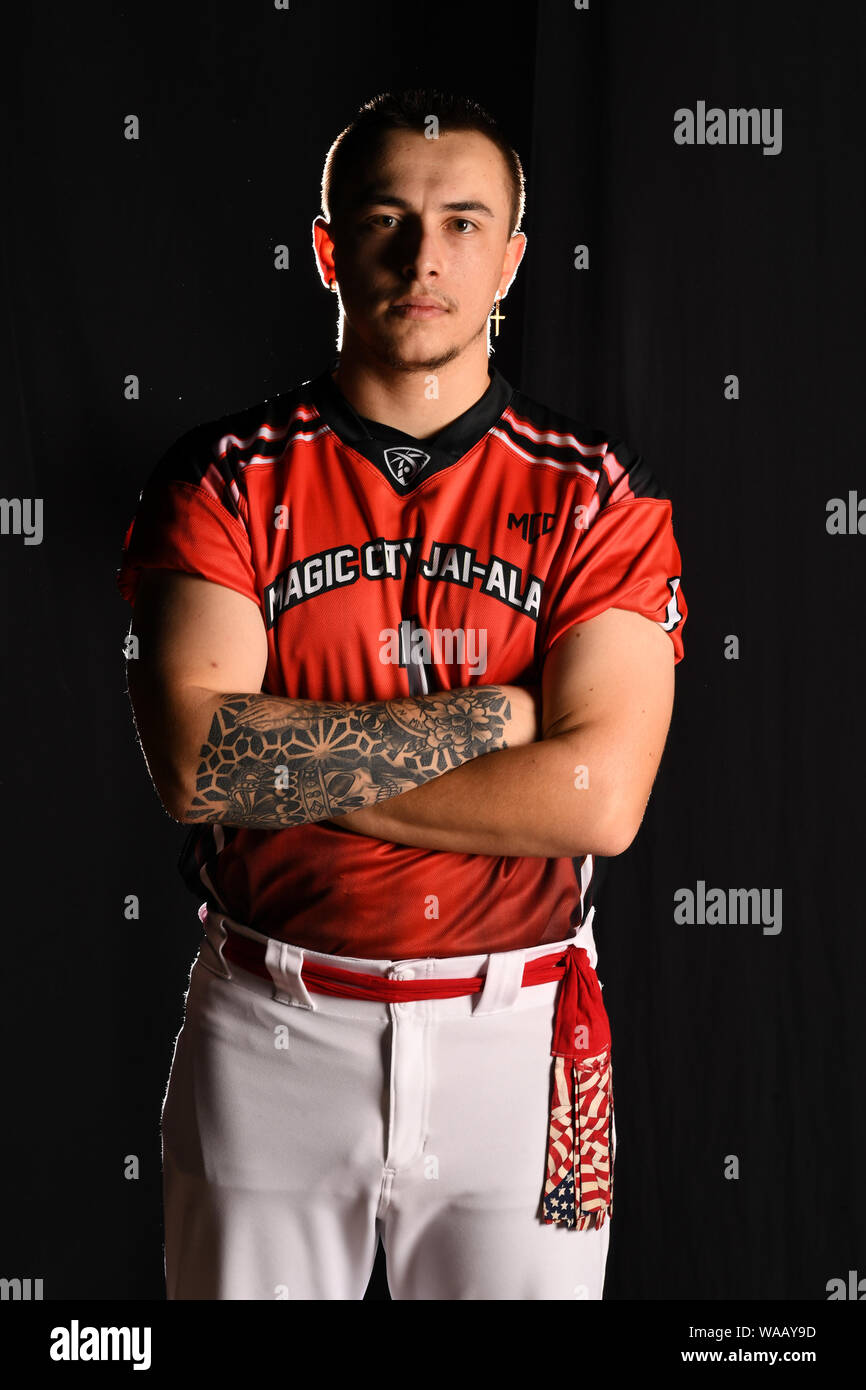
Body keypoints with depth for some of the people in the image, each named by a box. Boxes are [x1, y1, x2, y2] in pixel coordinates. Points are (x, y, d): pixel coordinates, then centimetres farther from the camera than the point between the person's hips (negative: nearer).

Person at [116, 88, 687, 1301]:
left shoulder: (596, 495, -3)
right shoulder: (226, 480, -2)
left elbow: (599, 799, -16)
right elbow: (195, 762, -17)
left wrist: (290, 763, -14)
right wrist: (492, 715, -17)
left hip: (518, 1039, 0)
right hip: (270, 1031, 1)